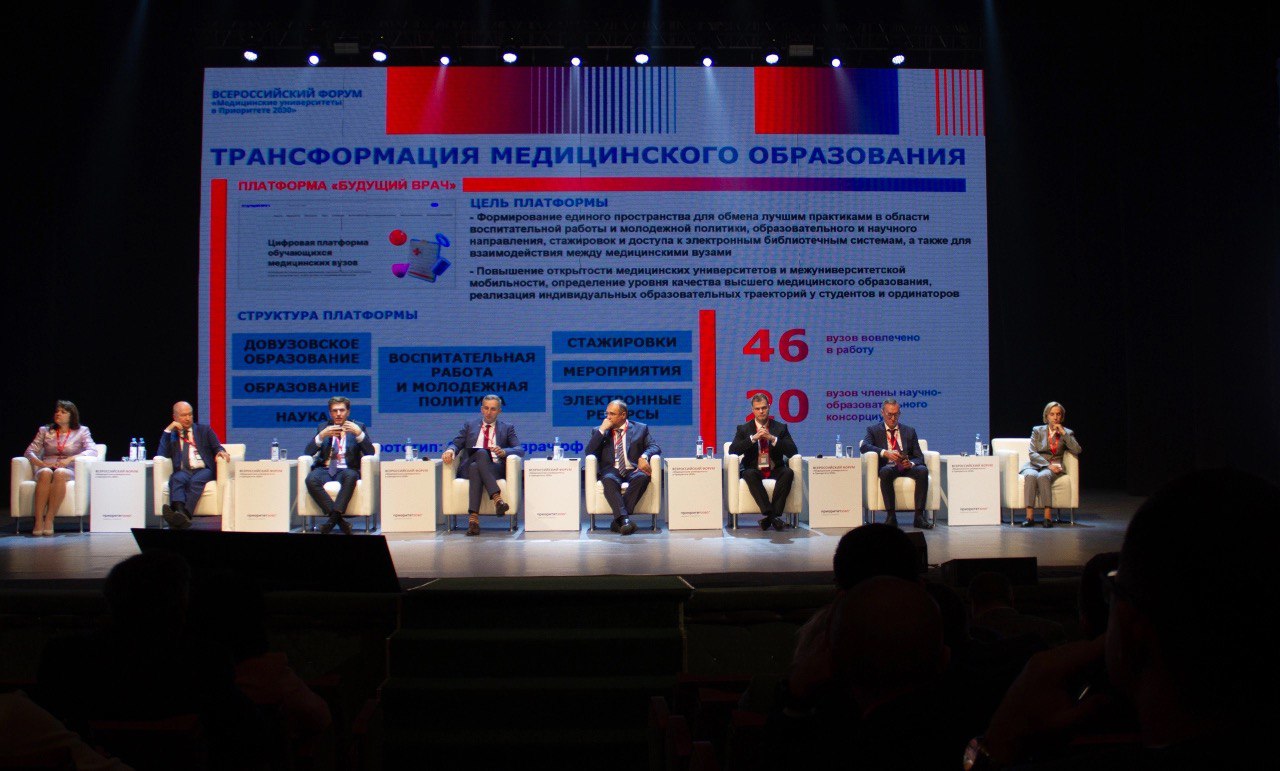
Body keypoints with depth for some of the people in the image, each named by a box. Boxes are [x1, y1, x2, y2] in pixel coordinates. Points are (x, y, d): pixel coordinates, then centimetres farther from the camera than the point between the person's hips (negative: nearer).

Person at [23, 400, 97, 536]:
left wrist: (69, 459, -16)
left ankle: (49, 520, -42)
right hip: (46, 468, 2)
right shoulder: (44, 431, 22)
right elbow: (30, 451, 12)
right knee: (45, 473, -37)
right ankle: (38, 521, -43)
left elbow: (93, 451, -2)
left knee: (59, 473, -39)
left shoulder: (81, 431, 14)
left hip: (69, 471, -2)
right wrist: (40, 463, -10)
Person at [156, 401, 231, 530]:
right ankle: (179, 511, -61)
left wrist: (221, 451, -12)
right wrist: (168, 430, 4)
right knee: (177, 479, -36)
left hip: (203, 470, -1)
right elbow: (161, 455, 7)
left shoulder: (204, 430, 23)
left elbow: (217, 447, 14)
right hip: (183, 471, 1)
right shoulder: (170, 435, 23)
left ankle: (185, 514, -57)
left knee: (196, 480, -36)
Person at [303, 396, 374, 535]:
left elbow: (370, 453, 2)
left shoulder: (357, 427, 14)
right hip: (325, 470, 2)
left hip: (347, 470, -2)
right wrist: (321, 435, -8)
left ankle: (334, 517, -36)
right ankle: (339, 520, -31)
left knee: (351, 476, -38)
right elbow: (308, 452, 8)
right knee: (311, 479, -33)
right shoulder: (323, 428, 19)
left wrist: (359, 433, -13)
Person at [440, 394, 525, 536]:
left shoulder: (507, 428, 21)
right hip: (468, 468, 1)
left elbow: (520, 449, 7)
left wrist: (504, 452, -15)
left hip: (495, 468, -1)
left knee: (476, 467, -36)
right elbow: (456, 443, 14)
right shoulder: (469, 425, 26)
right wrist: (450, 450, -11)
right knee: (481, 452, -35)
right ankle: (496, 498, -49)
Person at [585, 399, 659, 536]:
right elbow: (589, 452, 4)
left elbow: (654, 447, 7)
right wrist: (602, 430, -3)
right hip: (611, 470, 0)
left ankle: (618, 521, -34)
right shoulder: (599, 431, 18)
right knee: (609, 480, -36)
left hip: (633, 470, 0)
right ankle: (624, 519, -43)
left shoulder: (640, 428, 16)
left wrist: (644, 456, -16)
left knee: (642, 477, -35)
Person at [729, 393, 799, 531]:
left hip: (775, 471, 1)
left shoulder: (780, 428, 12)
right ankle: (771, 514, -40)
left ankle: (774, 513, -33)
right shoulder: (744, 429, 11)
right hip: (755, 471, -1)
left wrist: (773, 439, -13)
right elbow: (732, 450, -3)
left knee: (788, 472, -32)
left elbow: (793, 452, 0)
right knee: (749, 474, -35)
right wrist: (753, 438, -15)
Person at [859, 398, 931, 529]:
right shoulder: (874, 430, 14)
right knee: (885, 471, -38)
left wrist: (911, 463, -12)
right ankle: (891, 516, -35)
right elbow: (864, 446, -7)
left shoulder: (909, 431, 21)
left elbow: (919, 457, 13)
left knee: (923, 470, -31)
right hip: (888, 467, -2)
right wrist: (885, 452, -24)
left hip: (907, 467, 2)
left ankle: (919, 516, -31)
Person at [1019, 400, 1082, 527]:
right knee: (1031, 475, -36)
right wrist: (1048, 465, -15)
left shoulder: (1067, 433, 14)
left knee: (1043, 476, -37)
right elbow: (1033, 454, 0)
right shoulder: (1038, 431, 11)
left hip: (1054, 466, -1)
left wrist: (1063, 433, -5)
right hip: (1035, 464, 1)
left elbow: (1077, 451, -5)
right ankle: (1029, 516, -39)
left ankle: (1048, 516, -39)